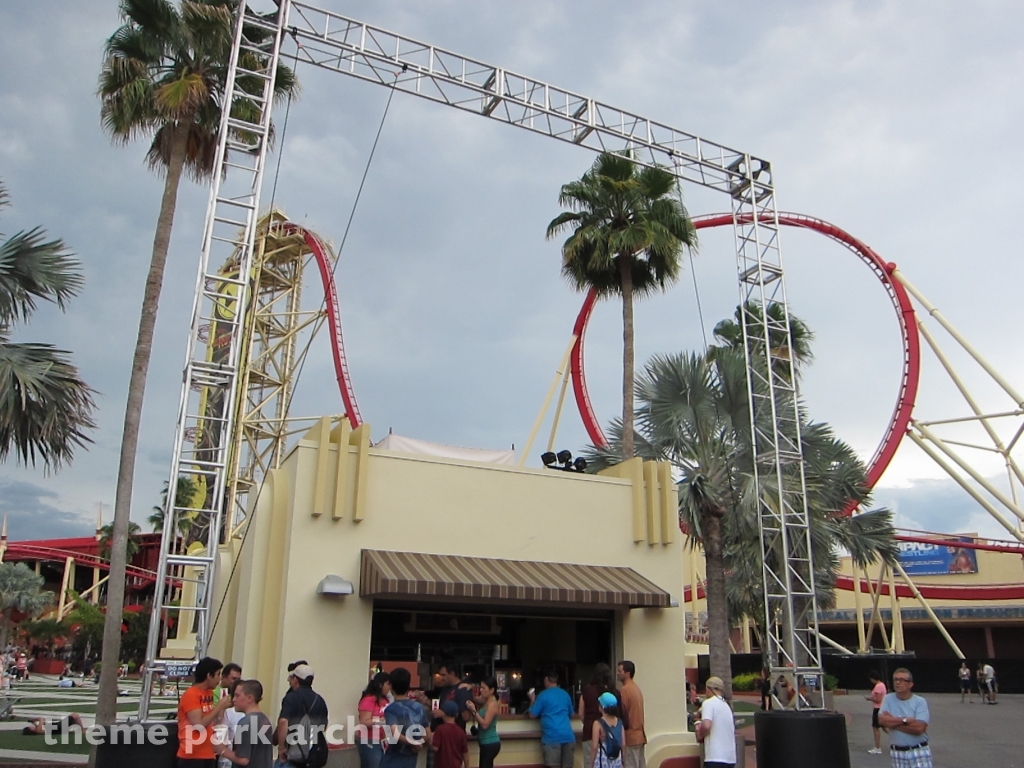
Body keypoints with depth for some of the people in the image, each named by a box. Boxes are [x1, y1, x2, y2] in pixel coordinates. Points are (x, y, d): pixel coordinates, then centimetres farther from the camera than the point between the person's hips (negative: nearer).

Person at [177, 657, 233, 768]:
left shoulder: (209, 693, 12)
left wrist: (223, 708, 4)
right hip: (191, 755, -8)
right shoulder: (191, 695, -14)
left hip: (208, 754, 8)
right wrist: (219, 706, -13)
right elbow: (199, 725, -20)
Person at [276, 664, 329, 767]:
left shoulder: (291, 697, -11)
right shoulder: (319, 700, 10)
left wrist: (281, 747, -17)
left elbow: (283, 722, -25)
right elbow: (323, 726, 19)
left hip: (292, 754, -6)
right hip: (314, 755, 6)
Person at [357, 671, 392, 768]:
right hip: (370, 742, -7)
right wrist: (383, 720, -22)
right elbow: (364, 722, -18)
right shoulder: (368, 700, -12)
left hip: (381, 742, 7)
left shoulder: (384, 700, 8)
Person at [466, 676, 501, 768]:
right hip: (487, 743, 9)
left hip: (490, 744, -9)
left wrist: (473, 710, -21)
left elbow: (485, 724, -21)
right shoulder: (485, 702, 11)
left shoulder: (493, 704, -16)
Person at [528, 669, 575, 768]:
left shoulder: (543, 695, 0)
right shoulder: (565, 694, 16)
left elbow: (532, 715, 4)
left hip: (551, 737, -5)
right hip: (568, 736, 5)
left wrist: (532, 699, 19)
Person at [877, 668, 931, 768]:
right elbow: (882, 720, -12)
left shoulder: (920, 702, -6)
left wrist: (892, 722, -14)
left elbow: (919, 728, -19)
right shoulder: (888, 699, 2)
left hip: (919, 752, -3)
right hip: (897, 752, 3)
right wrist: (906, 720, -16)